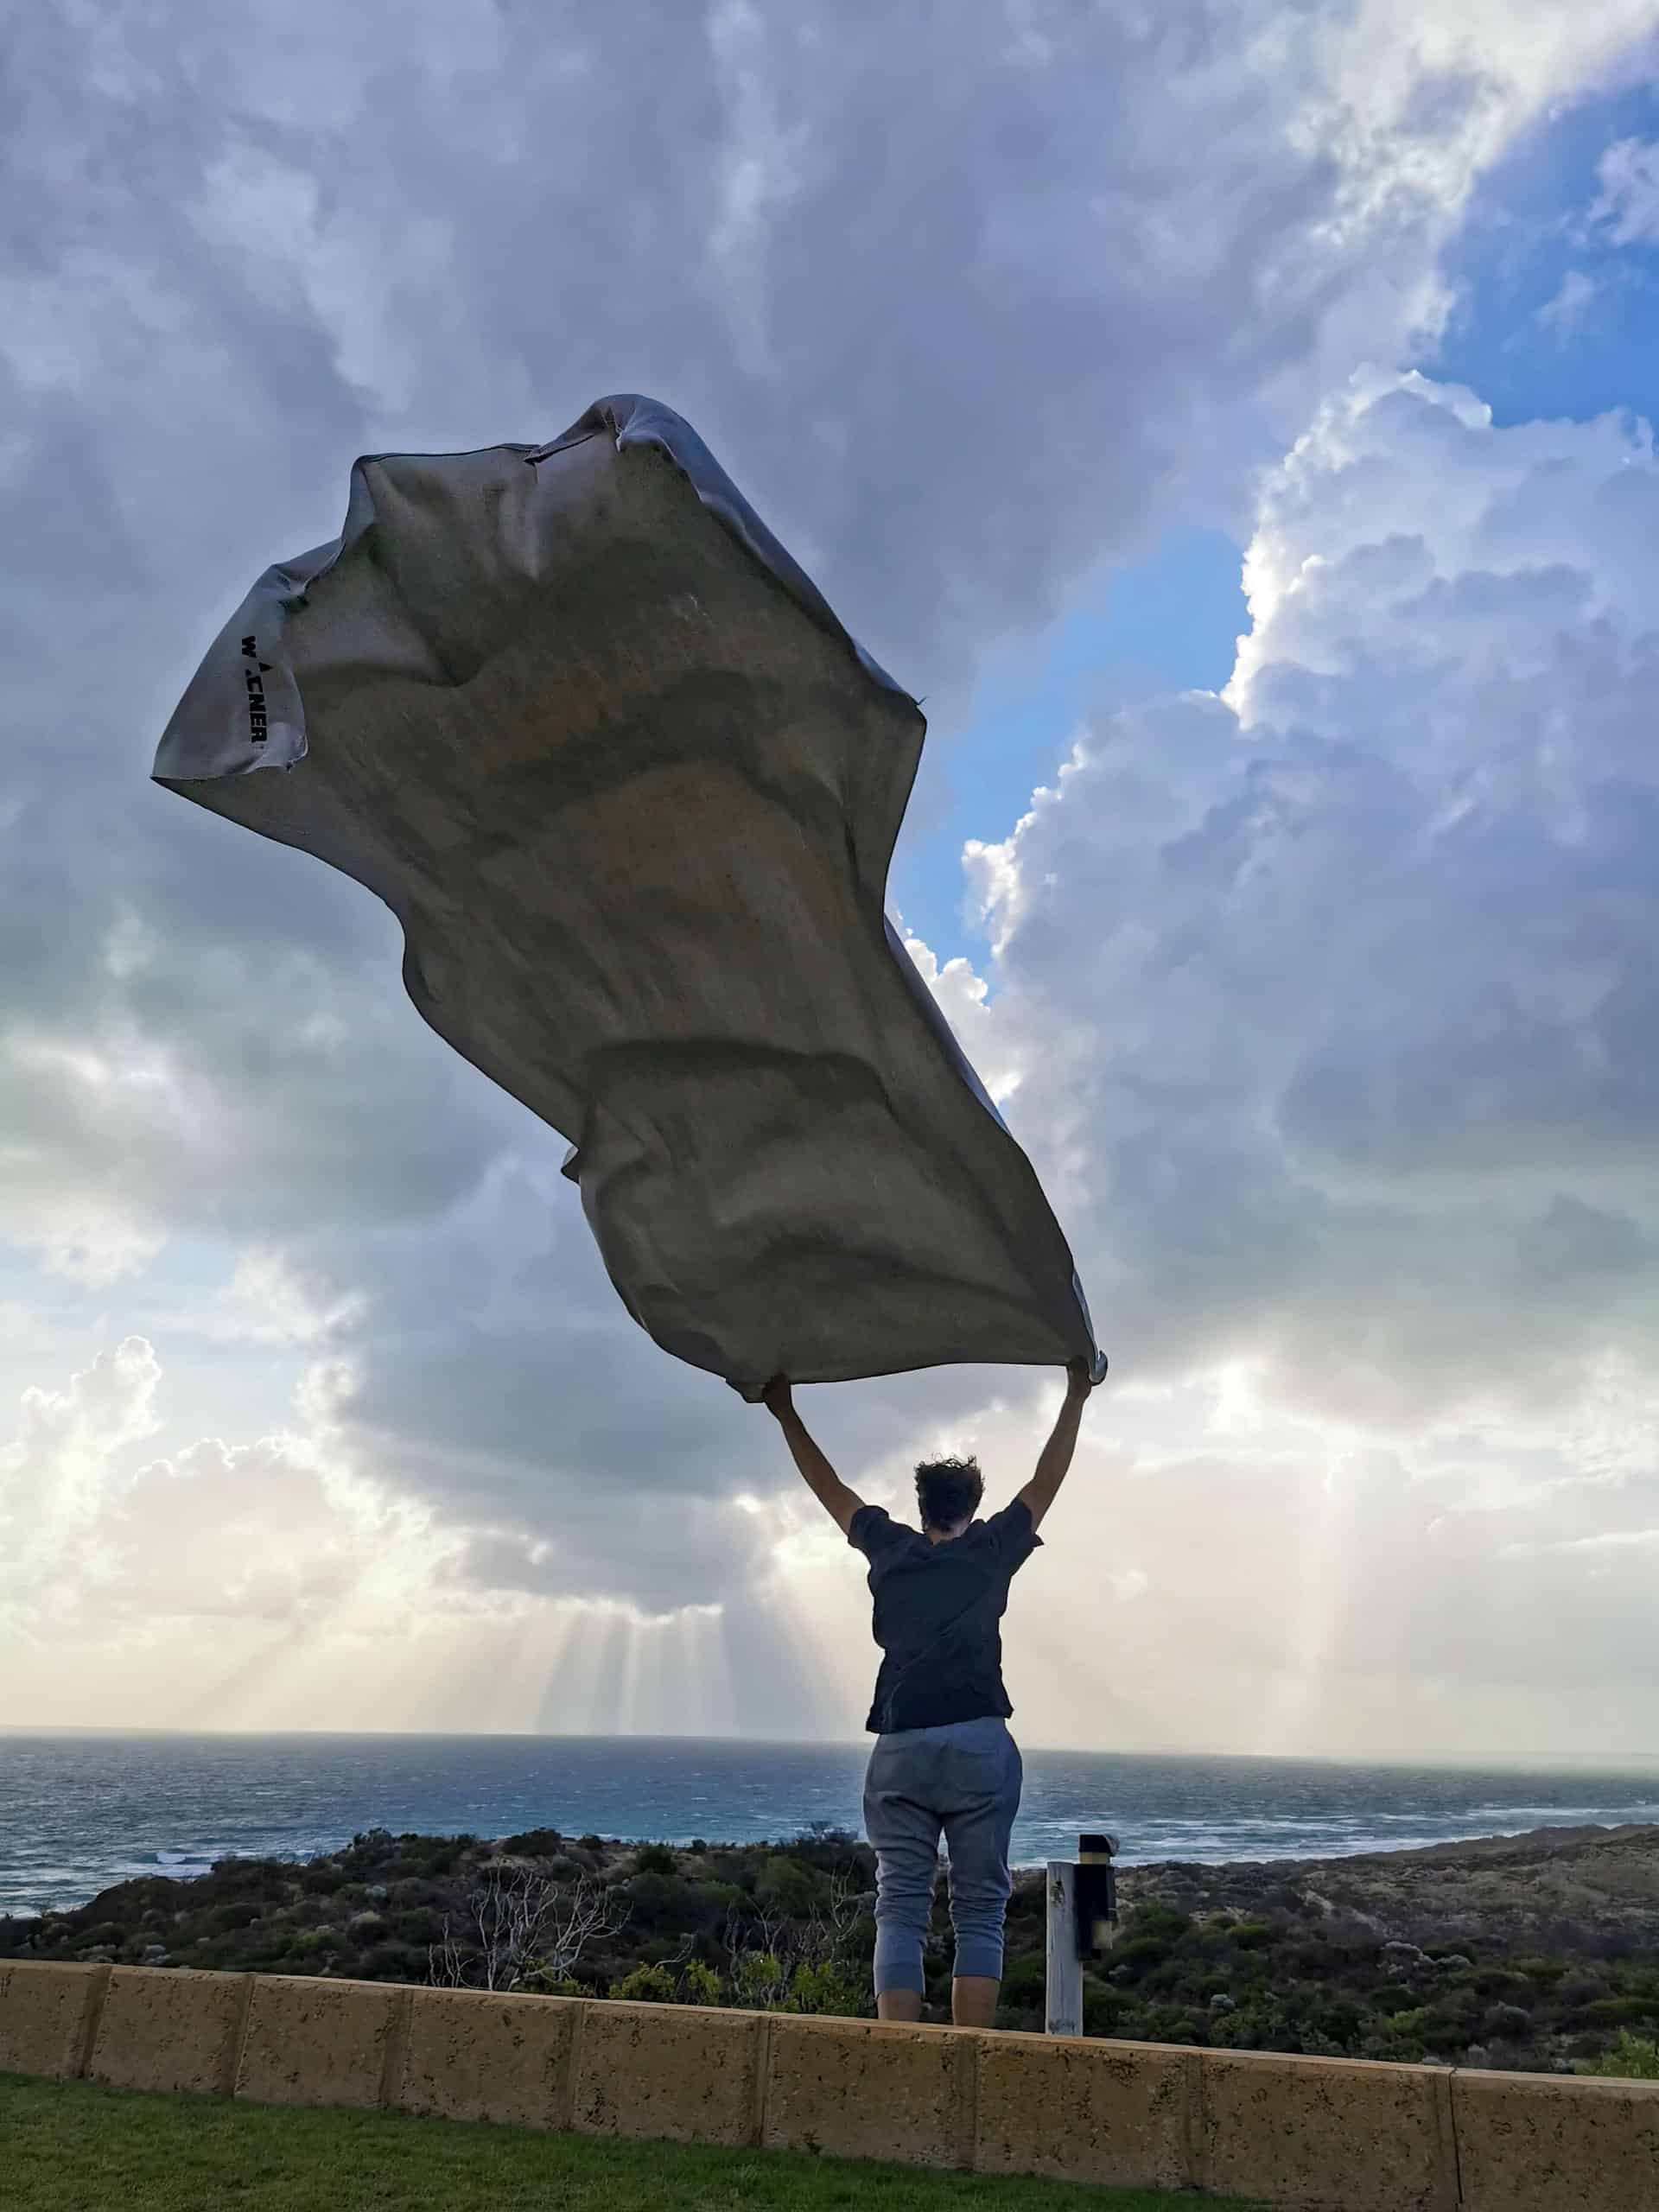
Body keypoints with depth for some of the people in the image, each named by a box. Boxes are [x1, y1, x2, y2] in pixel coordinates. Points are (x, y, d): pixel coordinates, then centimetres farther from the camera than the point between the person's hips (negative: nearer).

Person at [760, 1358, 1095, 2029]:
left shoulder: (889, 1548, 13)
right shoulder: (991, 1549, 8)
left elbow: (829, 1488, 23)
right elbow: (1046, 1481, 16)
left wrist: (785, 1414, 33)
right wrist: (1075, 1399, 25)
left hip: (899, 1751, 2)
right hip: (978, 1747, -2)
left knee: (900, 1910, 2)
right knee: (980, 1912, 4)